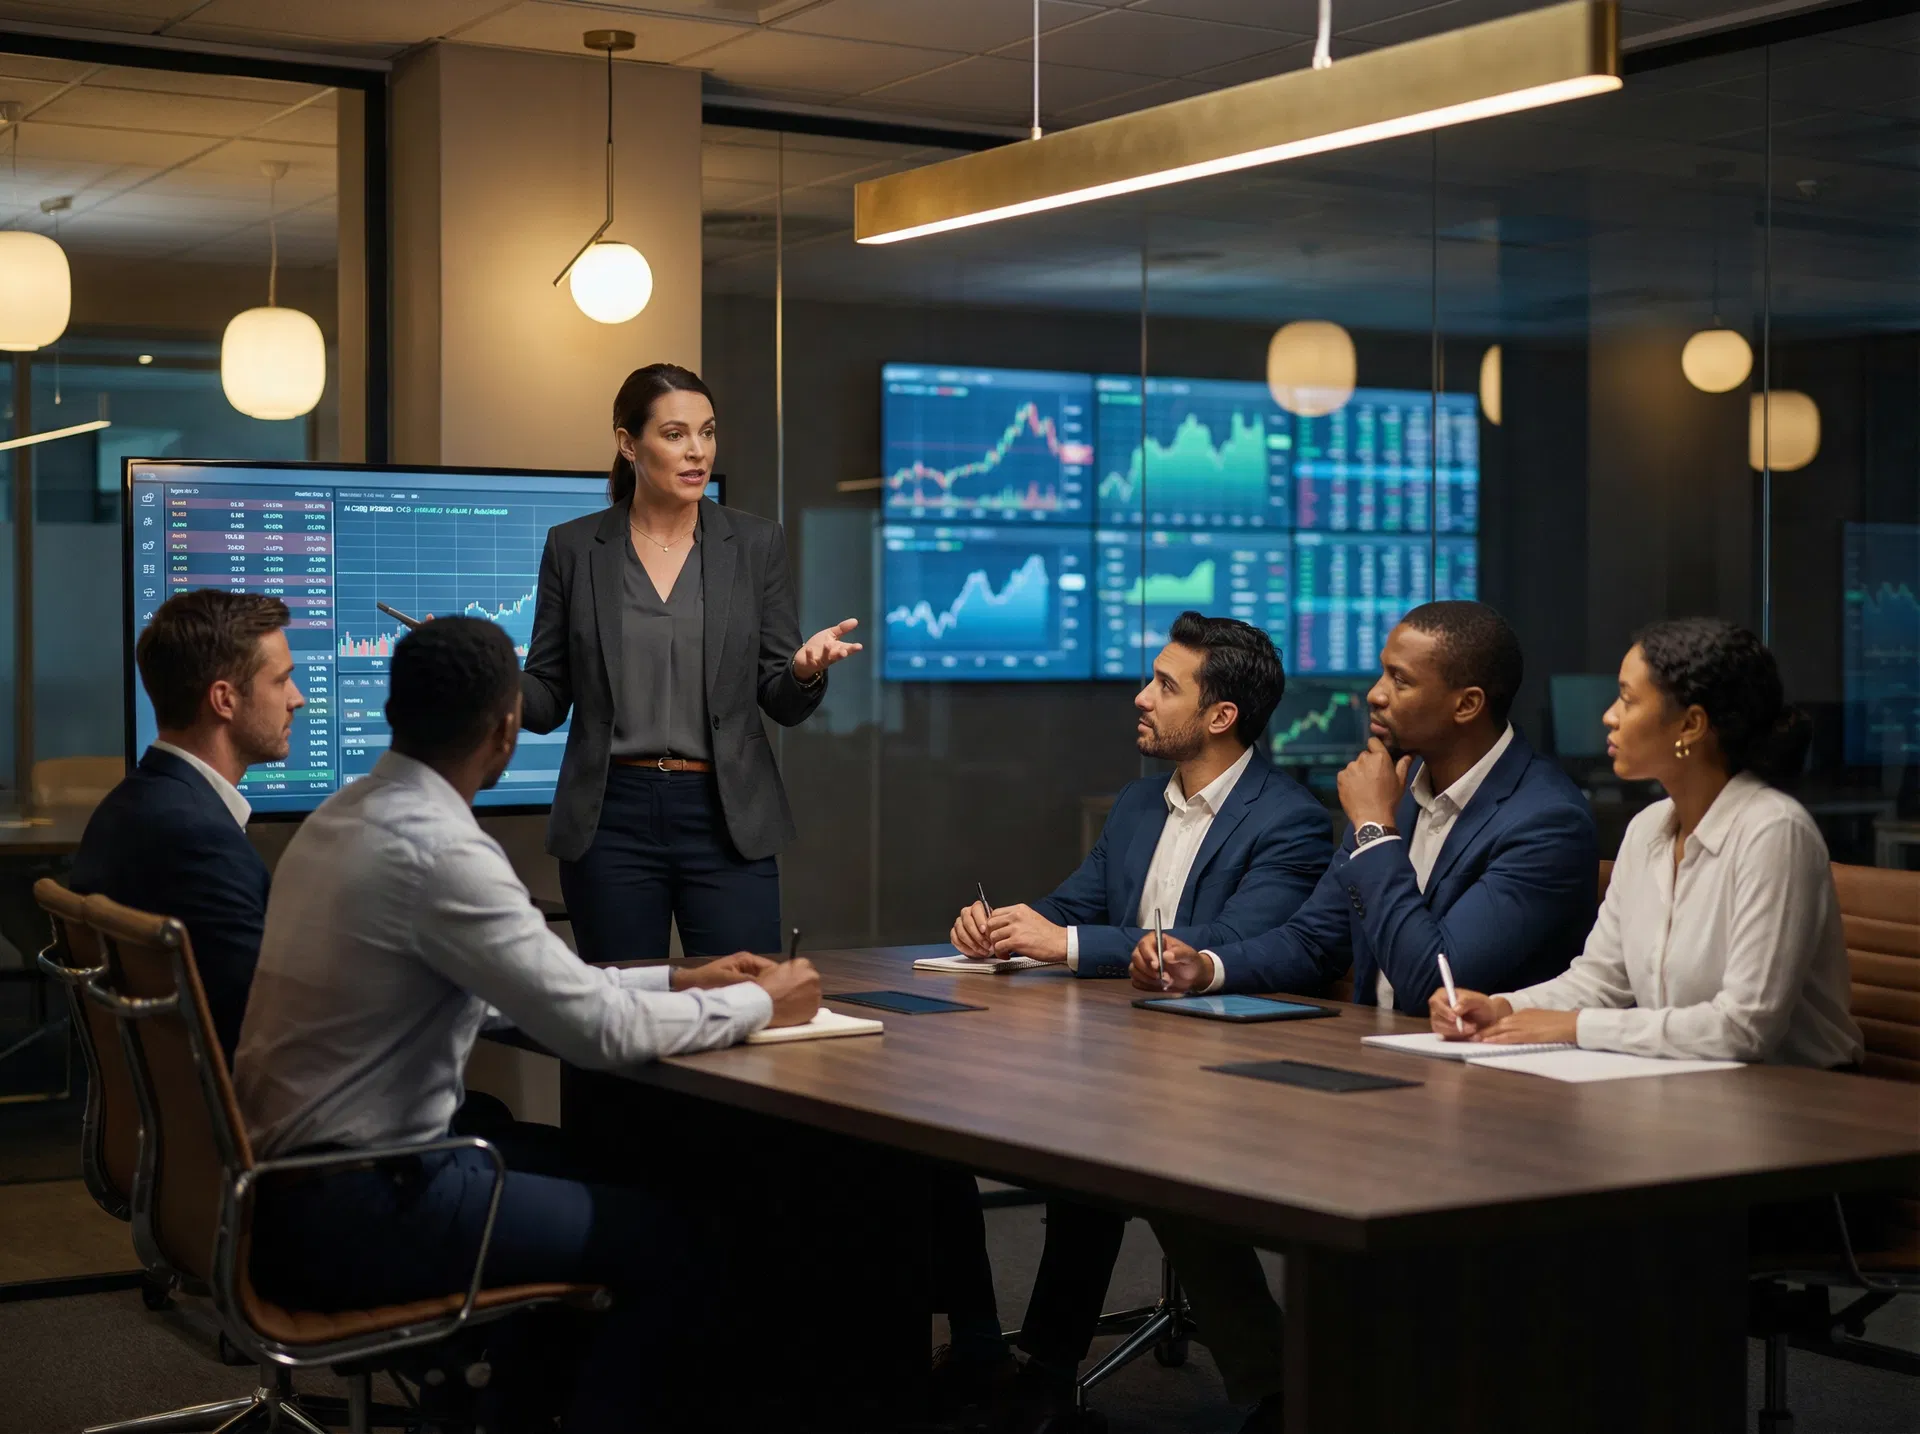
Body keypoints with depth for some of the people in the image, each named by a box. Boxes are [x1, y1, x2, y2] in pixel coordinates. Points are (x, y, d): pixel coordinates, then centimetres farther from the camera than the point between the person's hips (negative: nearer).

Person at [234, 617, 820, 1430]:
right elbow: (601, 1031, -20)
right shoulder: (440, 849, -22)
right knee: (672, 1237, 0)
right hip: (353, 1211, -9)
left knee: (587, 1170, 24)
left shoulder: (346, 816, 7)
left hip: (287, 1178, 9)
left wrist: (678, 980, 16)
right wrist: (758, 1004, -4)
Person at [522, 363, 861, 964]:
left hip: (727, 822, 0)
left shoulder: (755, 543, 4)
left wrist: (806, 669, -17)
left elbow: (783, 704, 5)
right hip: (610, 822, 0)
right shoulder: (575, 546, 4)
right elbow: (547, 701, 5)